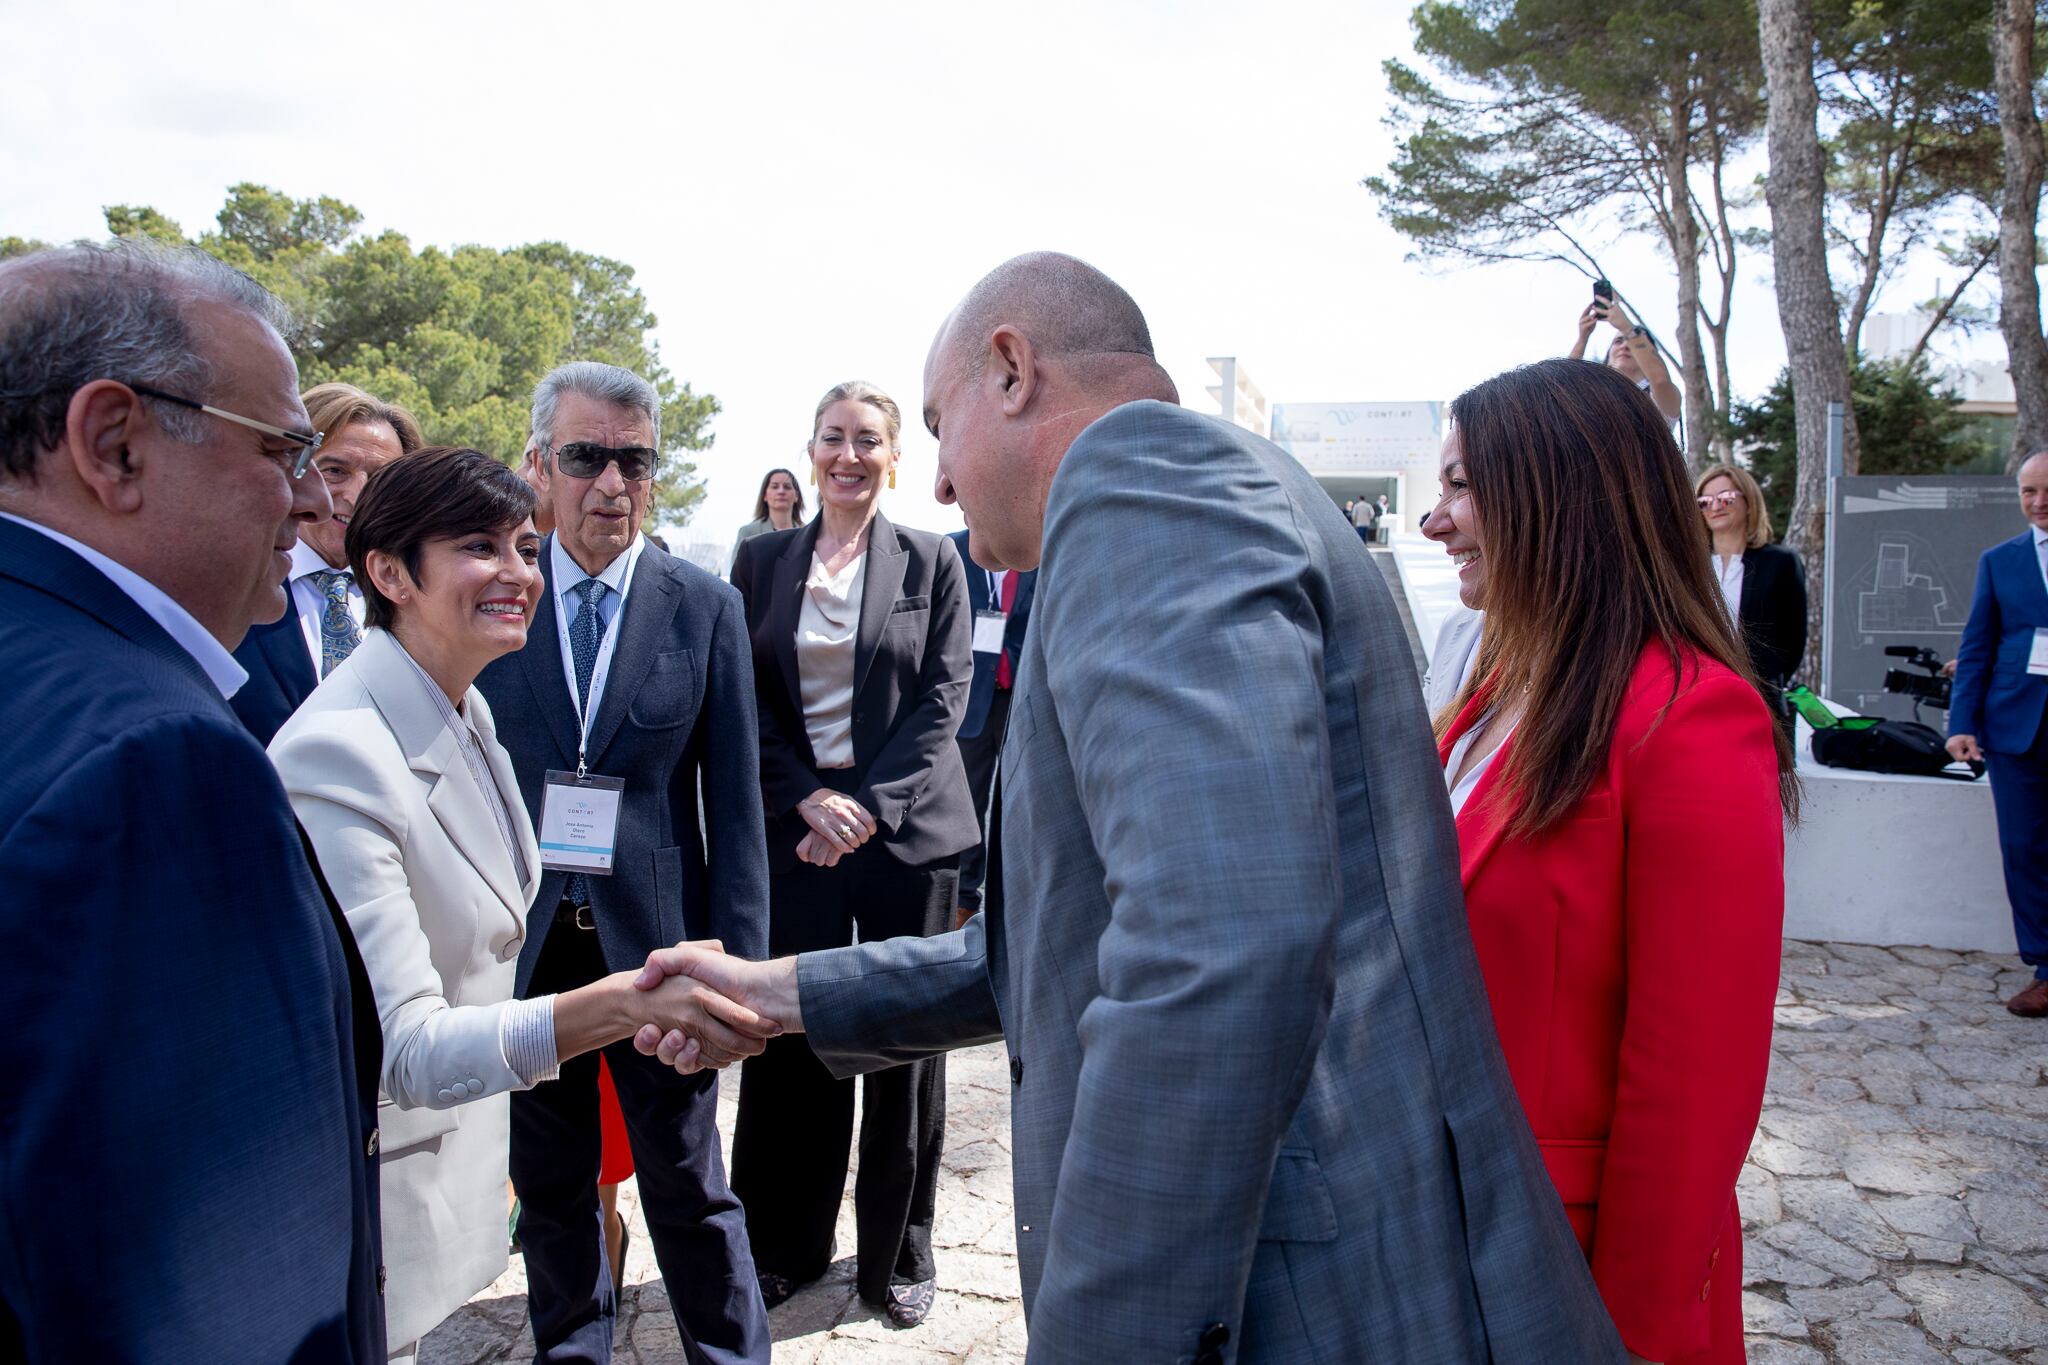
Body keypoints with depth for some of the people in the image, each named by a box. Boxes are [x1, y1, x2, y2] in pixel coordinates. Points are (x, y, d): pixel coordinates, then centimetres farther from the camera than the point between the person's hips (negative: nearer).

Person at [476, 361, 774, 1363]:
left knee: (689, 1187, 11)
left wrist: (738, 963, -6)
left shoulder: (706, 608, -2)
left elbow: (734, 801, -3)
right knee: (549, 1183, 18)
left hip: (655, 940, -1)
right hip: (525, 943, 2)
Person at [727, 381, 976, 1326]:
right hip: (793, 824, 1)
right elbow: (747, 701, 5)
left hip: (908, 826, -1)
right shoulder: (762, 561, 7)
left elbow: (943, 696, -2)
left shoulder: (930, 562, 3)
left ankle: (898, 1252, 25)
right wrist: (808, 799, -9)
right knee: (789, 1038, 6)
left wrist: (869, 806, -12)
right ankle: (785, 1245, 26)